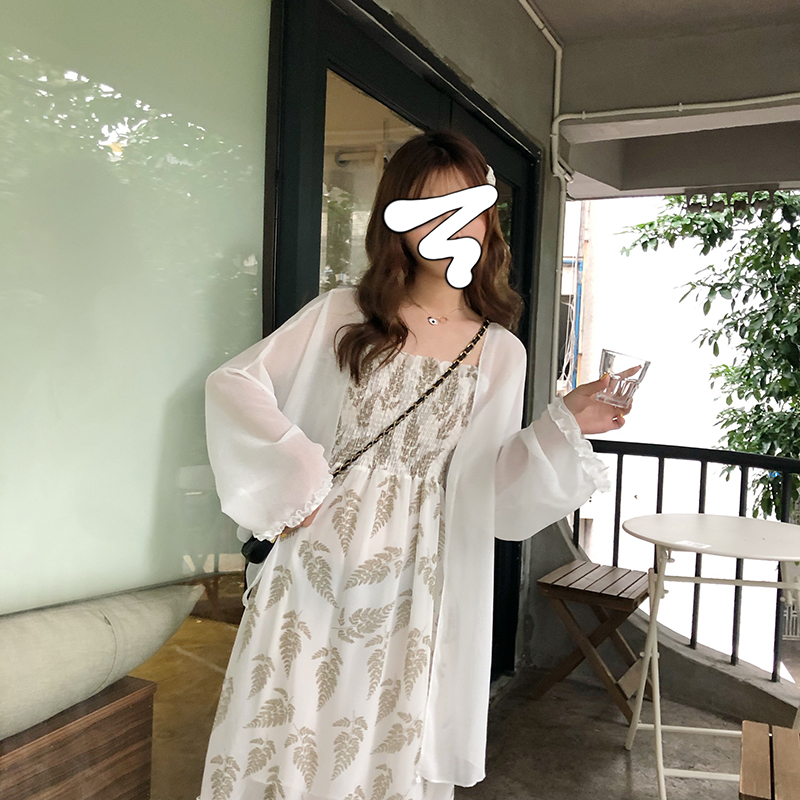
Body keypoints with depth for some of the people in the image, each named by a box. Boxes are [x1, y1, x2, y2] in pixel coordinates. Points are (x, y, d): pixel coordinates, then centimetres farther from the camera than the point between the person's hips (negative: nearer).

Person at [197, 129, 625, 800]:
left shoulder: (501, 353, 5)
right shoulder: (341, 315, 0)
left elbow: (488, 490, 1)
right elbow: (232, 384, -1)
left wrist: (565, 424, -12)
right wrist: (287, 479, -11)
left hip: (407, 590, 1)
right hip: (312, 569, 0)